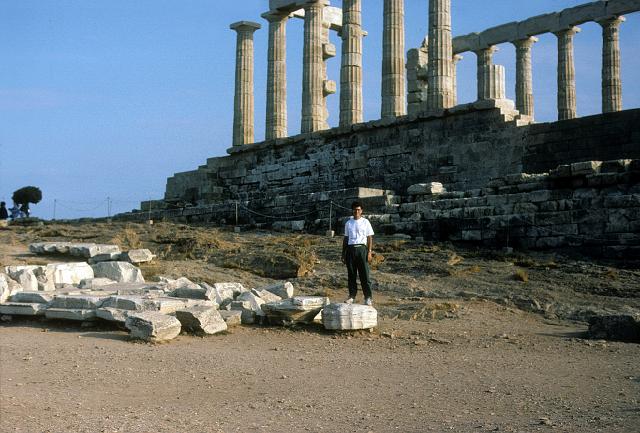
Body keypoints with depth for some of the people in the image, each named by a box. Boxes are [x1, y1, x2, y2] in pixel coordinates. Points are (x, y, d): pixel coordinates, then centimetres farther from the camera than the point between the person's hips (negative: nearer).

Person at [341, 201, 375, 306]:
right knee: (351, 274, 4)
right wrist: (343, 254, 13)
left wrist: (369, 252, -6)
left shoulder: (365, 222, 5)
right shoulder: (348, 223, 13)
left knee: (364, 274, -5)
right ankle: (352, 296, 11)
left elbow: (370, 238, 4)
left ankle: (368, 297, -3)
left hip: (361, 249, -3)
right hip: (350, 249, 3)